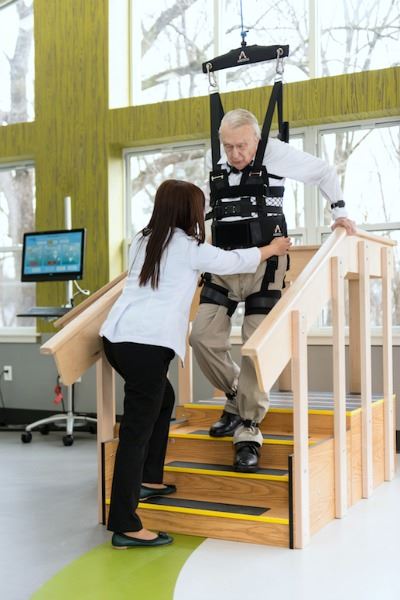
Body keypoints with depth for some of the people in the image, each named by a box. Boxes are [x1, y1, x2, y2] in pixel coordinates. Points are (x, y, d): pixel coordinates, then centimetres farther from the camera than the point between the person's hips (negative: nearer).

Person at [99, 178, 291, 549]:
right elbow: (234, 261, 12)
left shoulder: (143, 241, 19)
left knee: (163, 399, 27)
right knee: (137, 430, -6)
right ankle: (125, 527, -3)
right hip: (147, 344, -8)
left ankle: (147, 480, 32)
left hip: (118, 337, 8)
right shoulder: (189, 248, 0)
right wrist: (273, 249, 28)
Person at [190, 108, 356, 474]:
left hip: (263, 265, -4)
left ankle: (248, 433, 1)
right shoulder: (217, 167, 8)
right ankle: (237, 398, 16)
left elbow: (324, 172, 9)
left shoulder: (276, 154, -5)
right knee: (203, 336, -8)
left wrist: (339, 213, 4)